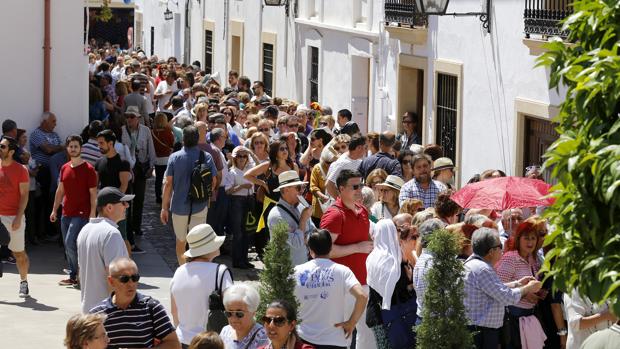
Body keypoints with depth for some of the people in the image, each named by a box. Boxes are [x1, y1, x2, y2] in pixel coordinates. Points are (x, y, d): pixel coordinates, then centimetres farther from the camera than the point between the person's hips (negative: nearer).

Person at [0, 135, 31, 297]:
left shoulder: (20, 169, -6)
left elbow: (24, 195, -7)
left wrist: (19, 217, -14)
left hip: (14, 217, -4)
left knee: (19, 253, 5)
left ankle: (24, 283, 20)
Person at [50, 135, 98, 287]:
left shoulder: (88, 169, -8)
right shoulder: (64, 168, 11)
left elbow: (93, 193, -9)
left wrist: (92, 214, -14)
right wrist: (54, 210, 16)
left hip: (81, 214, -7)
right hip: (66, 214, 7)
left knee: (70, 243, -15)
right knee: (68, 247, 8)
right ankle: (73, 277, 16)